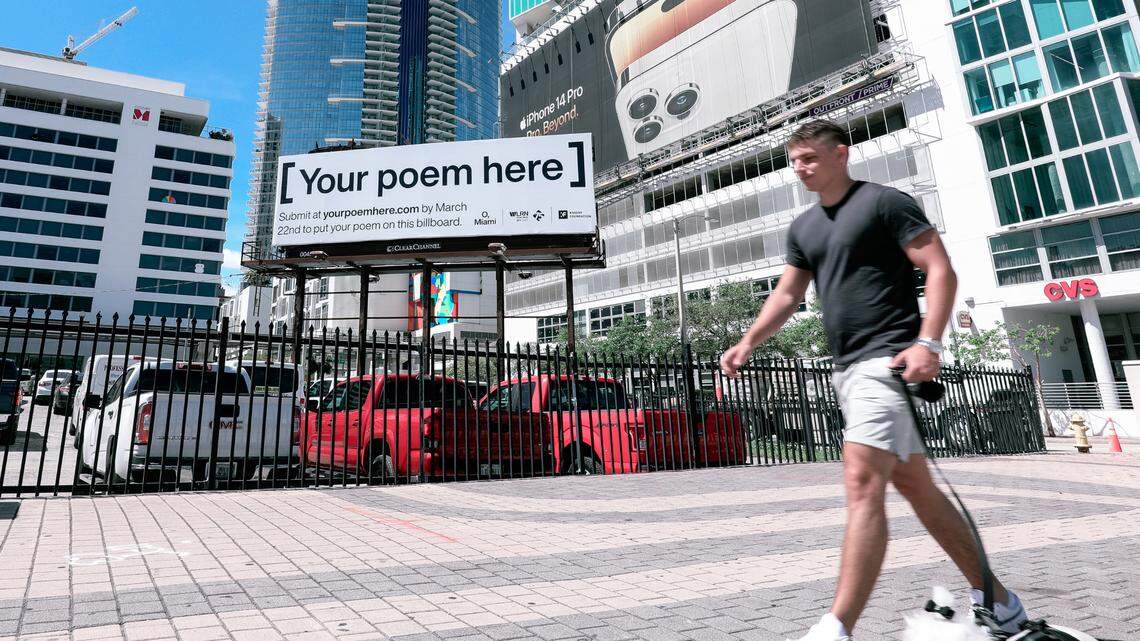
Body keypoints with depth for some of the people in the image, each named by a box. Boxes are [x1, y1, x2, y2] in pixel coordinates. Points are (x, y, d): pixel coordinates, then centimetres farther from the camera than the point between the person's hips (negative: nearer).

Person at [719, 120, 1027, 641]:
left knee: (862, 484, -16)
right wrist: (748, 343, 4)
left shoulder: (884, 202, -3)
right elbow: (786, 295, 17)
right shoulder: (803, 227, 18)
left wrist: (928, 342, -21)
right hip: (848, 368, 9)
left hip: (887, 360, -8)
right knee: (915, 486, 13)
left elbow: (941, 271, -8)